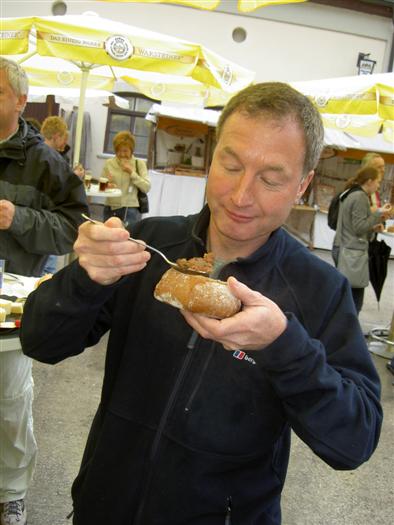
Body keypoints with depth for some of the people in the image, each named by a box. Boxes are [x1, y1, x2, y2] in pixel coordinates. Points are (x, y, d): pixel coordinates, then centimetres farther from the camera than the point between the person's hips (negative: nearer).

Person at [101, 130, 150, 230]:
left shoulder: (139, 163, 3)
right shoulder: (109, 163, 6)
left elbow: (146, 188, -5)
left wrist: (132, 172, -12)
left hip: (130, 210, -2)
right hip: (110, 209, 2)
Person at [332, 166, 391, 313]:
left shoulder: (350, 195, 17)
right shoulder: (361, 197, -12)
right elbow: (359, 227, -16)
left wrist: (373, 227, 14)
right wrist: (379, 214, -11)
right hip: (353, 251, -10)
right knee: (355, 301, -6)